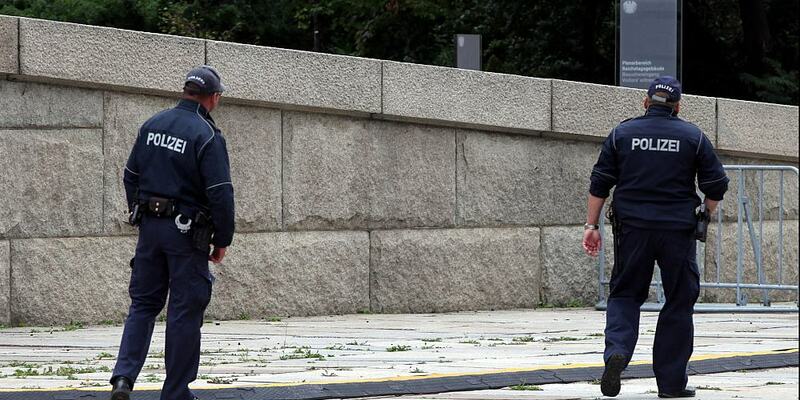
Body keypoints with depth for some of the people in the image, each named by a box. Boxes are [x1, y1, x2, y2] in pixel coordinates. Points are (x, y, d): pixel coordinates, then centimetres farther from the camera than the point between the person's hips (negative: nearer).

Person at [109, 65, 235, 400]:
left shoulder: (152, 125, 5)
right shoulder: (207, 136, -13)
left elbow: (131, 177, 12)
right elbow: (221, 194, -16)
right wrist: (222, 240, -5)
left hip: (150, 226, 5)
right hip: (187, 234, -5)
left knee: (143, 304, 13)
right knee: (184, 312, 4)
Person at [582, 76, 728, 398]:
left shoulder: (622, 134, 5)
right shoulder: (693, 137, 2)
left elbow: (600, 183, 3)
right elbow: (716, 185, 1)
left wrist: (591, 224, 8)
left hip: (632, 227, 1)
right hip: (678, 232, -1)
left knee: (624, 294, 12)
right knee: (679, 302, 8)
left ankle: (617, 350, -16)